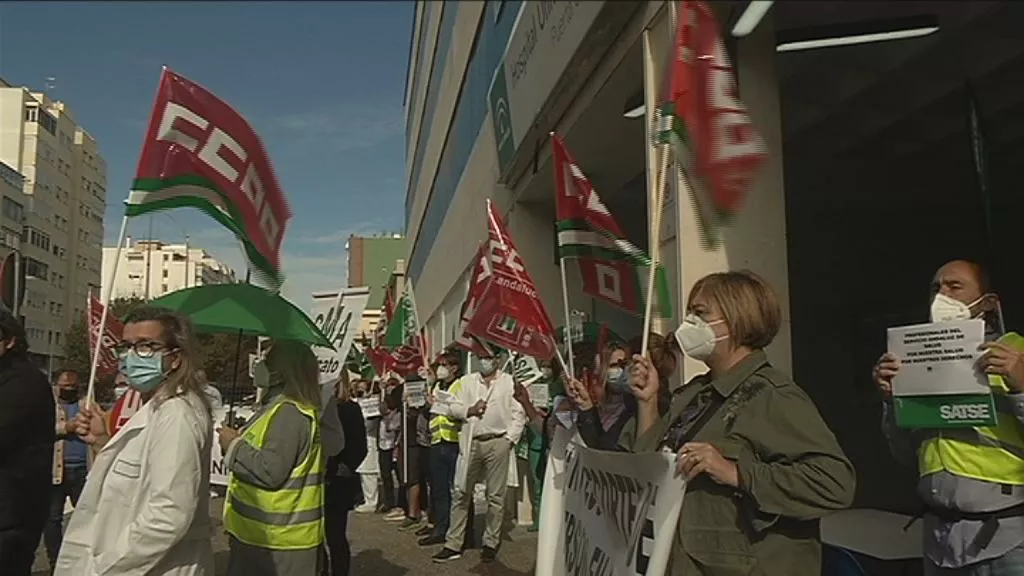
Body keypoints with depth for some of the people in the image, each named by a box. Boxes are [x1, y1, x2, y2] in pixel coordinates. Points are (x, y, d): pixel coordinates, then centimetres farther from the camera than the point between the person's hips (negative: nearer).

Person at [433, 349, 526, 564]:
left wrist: (509, 439, -8)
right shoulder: (467, 381, 13)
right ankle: (453, 544, 10)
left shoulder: (509, 382, 3)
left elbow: (518, 414, -1)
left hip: (497, 442, -3)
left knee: (495, 496, 4)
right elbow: (454, 407, 9)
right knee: (460, 493, 3)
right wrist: (470, 410, -10)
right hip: (471, 442, 3)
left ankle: (491, 543, 17)